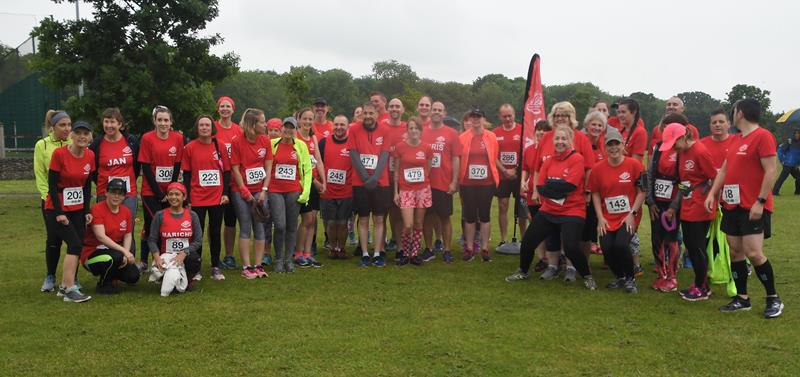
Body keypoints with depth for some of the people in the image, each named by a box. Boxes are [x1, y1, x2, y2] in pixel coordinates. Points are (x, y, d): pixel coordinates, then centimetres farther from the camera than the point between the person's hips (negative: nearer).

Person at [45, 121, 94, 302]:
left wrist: (86, 210, 4)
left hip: (78, 208, 5)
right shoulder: (59, 153, -14)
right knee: (75, 245, -15)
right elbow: (52, 185, -13)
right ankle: (70, 290, -9)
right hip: (57, 209, -5)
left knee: (77, 246, 3)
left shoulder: (90, 156, 1)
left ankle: (65, 285, 17)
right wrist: (59, 213, -15)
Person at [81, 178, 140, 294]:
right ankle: (103, 284, -6)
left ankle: (107, 273, 20)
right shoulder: (97, 209, -17)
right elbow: (101, 237, -26)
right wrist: (124, 251, -31)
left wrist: (126, 255, -15)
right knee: (116, 256, -36)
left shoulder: (126, 211, 2)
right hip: (91, 253, -6)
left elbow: (128, 235, 3)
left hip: (114, 250, 6)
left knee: (133, 276, -12)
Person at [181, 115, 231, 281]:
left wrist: (226, 193, -2)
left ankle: (216, 267, 18)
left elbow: (227, 171, 6)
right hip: (197, 198, -1)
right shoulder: (190, 148, -1)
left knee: (215, 232, 8)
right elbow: (186, 175, 1)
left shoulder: (220, 146, 2)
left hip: (217, 197, 1)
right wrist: (187, 198, -3)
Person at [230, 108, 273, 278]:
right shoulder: (237, 142, -9)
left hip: (260, 191, 4)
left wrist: (264, 191, -5)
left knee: (260, 228, 3)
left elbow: (268, 168, 3)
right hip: (241, 191, -3)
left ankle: (258, 265, 11)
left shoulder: (265, 141, 1)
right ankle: (246, 267, 4)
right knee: (245, 229, -1)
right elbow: (235, 170, -7)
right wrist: (246, 192, -8)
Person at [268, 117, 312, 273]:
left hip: (294, 191, 1)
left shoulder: (301, 145, 4)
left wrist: (306, 191, -1)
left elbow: (307, 169, 6)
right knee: (280, 226, -9)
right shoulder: (272, 144, 2)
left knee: (292, 226, 7)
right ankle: (278, 259, 9)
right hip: (275, 190, -1)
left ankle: (288, 259, 19)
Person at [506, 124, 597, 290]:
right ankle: (523, 272, 33)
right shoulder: (549, 161, 7)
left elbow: (569, 186, -21)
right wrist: (558, 187, -11)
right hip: (548, 211, 6)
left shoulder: (577, 159, -11)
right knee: (527, 241, 6)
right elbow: (540, 187, 2)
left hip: (572, 212, -6)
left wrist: (549, 186, -12)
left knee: (571, 248, -20)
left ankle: (588, 277, 7)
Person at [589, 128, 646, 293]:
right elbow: (595, 194, 6)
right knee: (606, 248, -13)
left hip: (629, 217, -2)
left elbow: (641, 192, -4)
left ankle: (630, 278, 6)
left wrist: (632, 214, -11)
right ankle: (619, 276, 19)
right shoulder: (598, 168, 0)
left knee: (621, 245, -23)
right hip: (607, 218, 3)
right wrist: (600, 218, -3)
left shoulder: (634, 164, -6)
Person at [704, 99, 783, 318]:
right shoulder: (736, 139, 15)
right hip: (732, 205, 8)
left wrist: (760, 202, -20)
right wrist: (712, 194, 7)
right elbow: (724, 169, 18)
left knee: (753, 253, -10)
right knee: (735, 251, 8)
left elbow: (770, 171, -16)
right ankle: (742, 298, 17)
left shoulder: (763, 136, -11)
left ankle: (774, 299, 8)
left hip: (753, 207, -8)